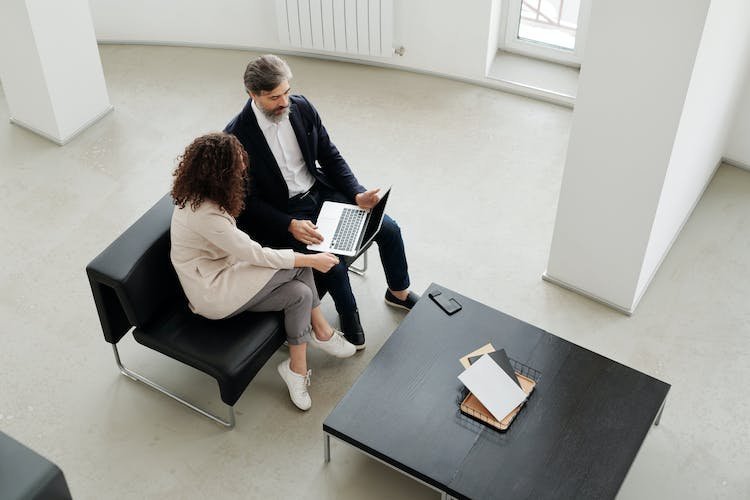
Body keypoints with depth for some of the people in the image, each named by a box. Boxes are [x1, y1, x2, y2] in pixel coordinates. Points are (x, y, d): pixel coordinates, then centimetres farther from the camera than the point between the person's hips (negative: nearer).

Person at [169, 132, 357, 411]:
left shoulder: (197, 196, -5)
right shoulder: (205, 215, -31)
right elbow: (254, 255, -23)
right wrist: (311, 260, -16)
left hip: (220, 274, 9)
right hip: (213, 295, -9)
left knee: (300, 293, -9)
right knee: (298, 267, -15)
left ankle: (297, 370, 0)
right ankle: (322, 332, 1)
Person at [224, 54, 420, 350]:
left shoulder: (301, 107, -7)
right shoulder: (237, 137, -22)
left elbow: (330, 156, 4)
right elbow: (249, 201, -15)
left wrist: (357, 195, -9)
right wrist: (291, 225, -27)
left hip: (320, 191, 6)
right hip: (283, 213, -5)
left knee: (388, 229, -2)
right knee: (333, 265, -25)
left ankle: (398, 292, 25)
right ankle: (349, 315, 8)